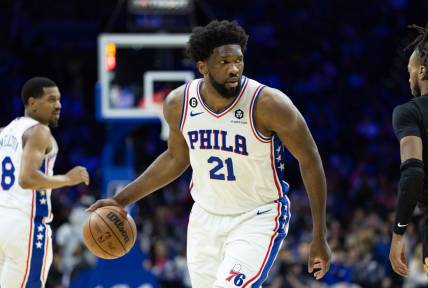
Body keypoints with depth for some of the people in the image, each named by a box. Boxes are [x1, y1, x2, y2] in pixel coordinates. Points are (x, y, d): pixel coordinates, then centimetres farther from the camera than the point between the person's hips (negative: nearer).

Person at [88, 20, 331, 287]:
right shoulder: (178, 104, -7)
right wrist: (122, 200, 10)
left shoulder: (269, 104, -22)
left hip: (258, 218, -5)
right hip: (206, 217, 5)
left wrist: (320, 237, -11)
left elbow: (310, 160, -12)